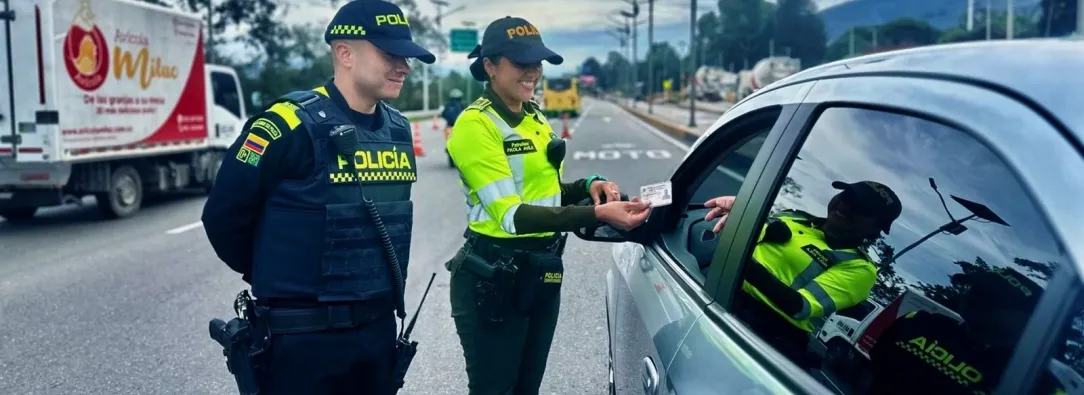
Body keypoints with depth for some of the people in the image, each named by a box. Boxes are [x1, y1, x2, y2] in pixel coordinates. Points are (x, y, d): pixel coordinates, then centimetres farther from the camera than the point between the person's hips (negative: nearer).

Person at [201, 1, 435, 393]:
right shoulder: (292, 124, -15)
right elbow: (223, 215, -9)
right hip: (305, 335, -6)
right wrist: (279, 280, 4)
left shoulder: (398, 130, 6)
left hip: (379, 326, 6)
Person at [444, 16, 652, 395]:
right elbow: (510, 215, -25)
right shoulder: (475, 124, -16)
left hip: (542, 274, 8)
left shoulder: (536, 119, 9)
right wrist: (597, 214, -33)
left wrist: (587, 187, -3)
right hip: (493, 280, -8)